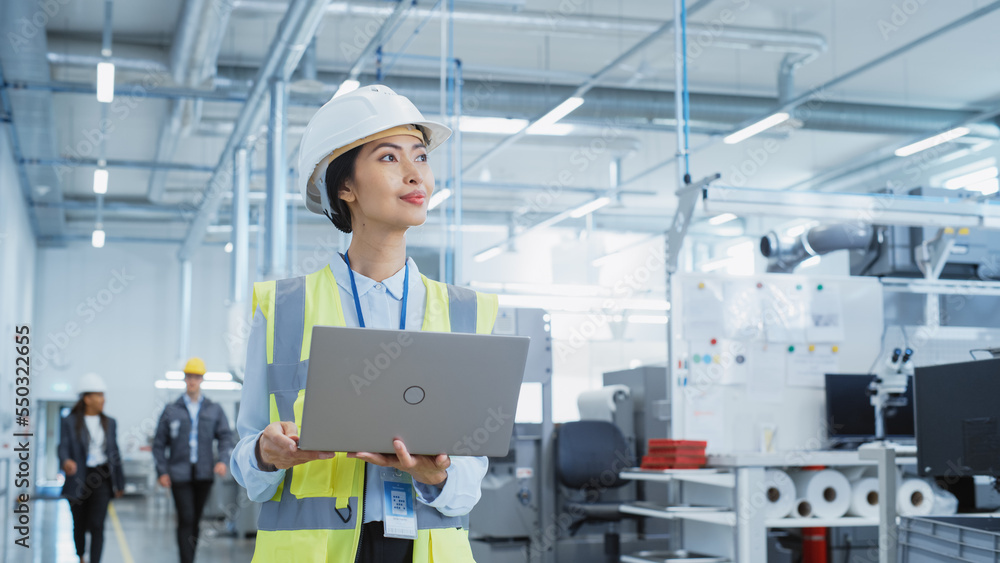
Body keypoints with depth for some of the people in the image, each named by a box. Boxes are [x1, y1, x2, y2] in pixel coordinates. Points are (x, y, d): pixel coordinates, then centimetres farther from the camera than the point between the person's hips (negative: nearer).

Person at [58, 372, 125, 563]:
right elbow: (64, 448, -13)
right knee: (79, 524, 13)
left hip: (102, 478, 1)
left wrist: (119, 482, 12)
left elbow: (114, 452, 12)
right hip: (78, 479, -1)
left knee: (97, 525, -11)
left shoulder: (109, 422, 9)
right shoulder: (69, 422, -2)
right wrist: (66, 462, -36)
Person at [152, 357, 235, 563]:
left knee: (195, 521, 8)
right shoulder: (171, 410, 6)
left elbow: (226, 437, 4)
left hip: (204, 474, 2)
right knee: (186, 519, -12)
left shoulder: (214, 410, 10)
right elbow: (159, 443, 8)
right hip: (179, 474, -2)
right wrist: (162, 471, -1)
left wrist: (222, 460, -14)